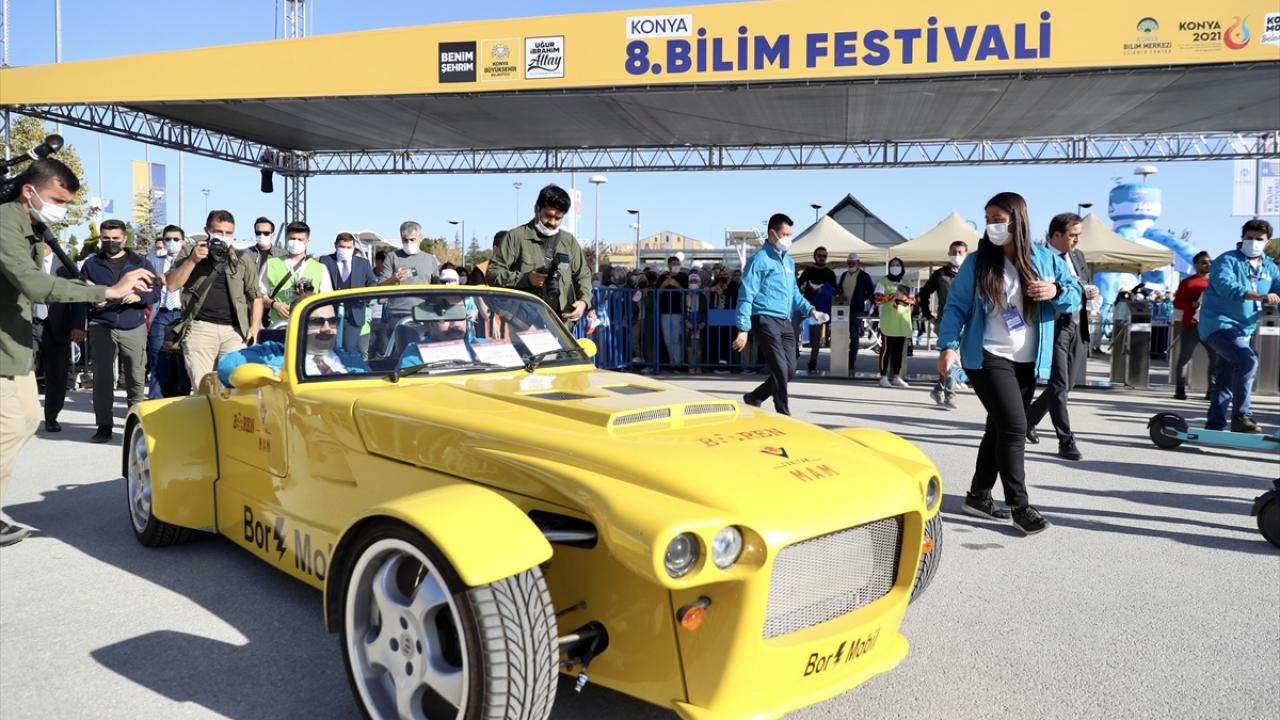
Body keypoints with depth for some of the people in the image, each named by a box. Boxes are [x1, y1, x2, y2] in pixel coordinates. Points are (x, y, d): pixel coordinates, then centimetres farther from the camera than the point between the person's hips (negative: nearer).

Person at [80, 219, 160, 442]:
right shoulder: (91, 264, 10)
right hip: (101, 328, 0)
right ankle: (104, 426, 1)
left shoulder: (139, 263, 9)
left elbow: (155, 291, 5)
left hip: (134, 329, 0)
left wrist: (139, 297, -14)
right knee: (102, 377, -4)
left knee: (136, 377, 4)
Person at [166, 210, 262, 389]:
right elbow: (171, 285, 4)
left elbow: (255, 296, 14)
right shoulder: (190, 256, 14)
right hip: (200, 327, 0)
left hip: (235, 331, 1)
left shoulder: (243, 260, 15)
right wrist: (192, 261, -7)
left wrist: (255, 326, 1)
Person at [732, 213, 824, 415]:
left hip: (786, 322, 8)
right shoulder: (760, 260, -6)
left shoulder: (789, 261, 18)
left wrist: (809, 309, 10)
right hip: (766, 320, -8)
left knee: (790, 370, 7)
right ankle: (783, 414, 1)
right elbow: (746, 296, -10)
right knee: (780, 370, -10)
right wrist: (743, 329, -16)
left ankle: (754, 398, 26)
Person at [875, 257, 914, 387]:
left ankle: (896, 377, 14)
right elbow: (878, 298, -8)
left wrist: (904, 298, -9)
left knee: (899, 350, 7)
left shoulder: (906, 283, 17)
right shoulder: (883, 281, 4)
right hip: (888, 321, -5)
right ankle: (883, 377, -6)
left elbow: (913, 300, 10)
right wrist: (893, 295, -17)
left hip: (903, 322, 5)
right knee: (886, 349, -8)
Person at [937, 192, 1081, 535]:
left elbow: (1075, 293, 10)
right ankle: (1019, 506, -4)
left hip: (1028, 362, 5)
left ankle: (978, 497, 25)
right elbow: (956, 306, -3)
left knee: (1000, 429, 12)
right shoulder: (977, 262, -3)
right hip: (988, 358, -4)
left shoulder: (1046, 260, 4)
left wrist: (1056, 291, -14)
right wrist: (949, 345, -16)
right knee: (1014, 429, -14)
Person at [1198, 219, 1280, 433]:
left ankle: (1214, 426, 20)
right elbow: (1227, 287, -27)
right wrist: (1259, 296, -40)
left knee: (1227, 380, 12)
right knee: (1247, 361, -27)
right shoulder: (1227, 261, -9)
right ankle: (1240, 417, -22)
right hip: (1219, 324, -8)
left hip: (1243, 330, 8)